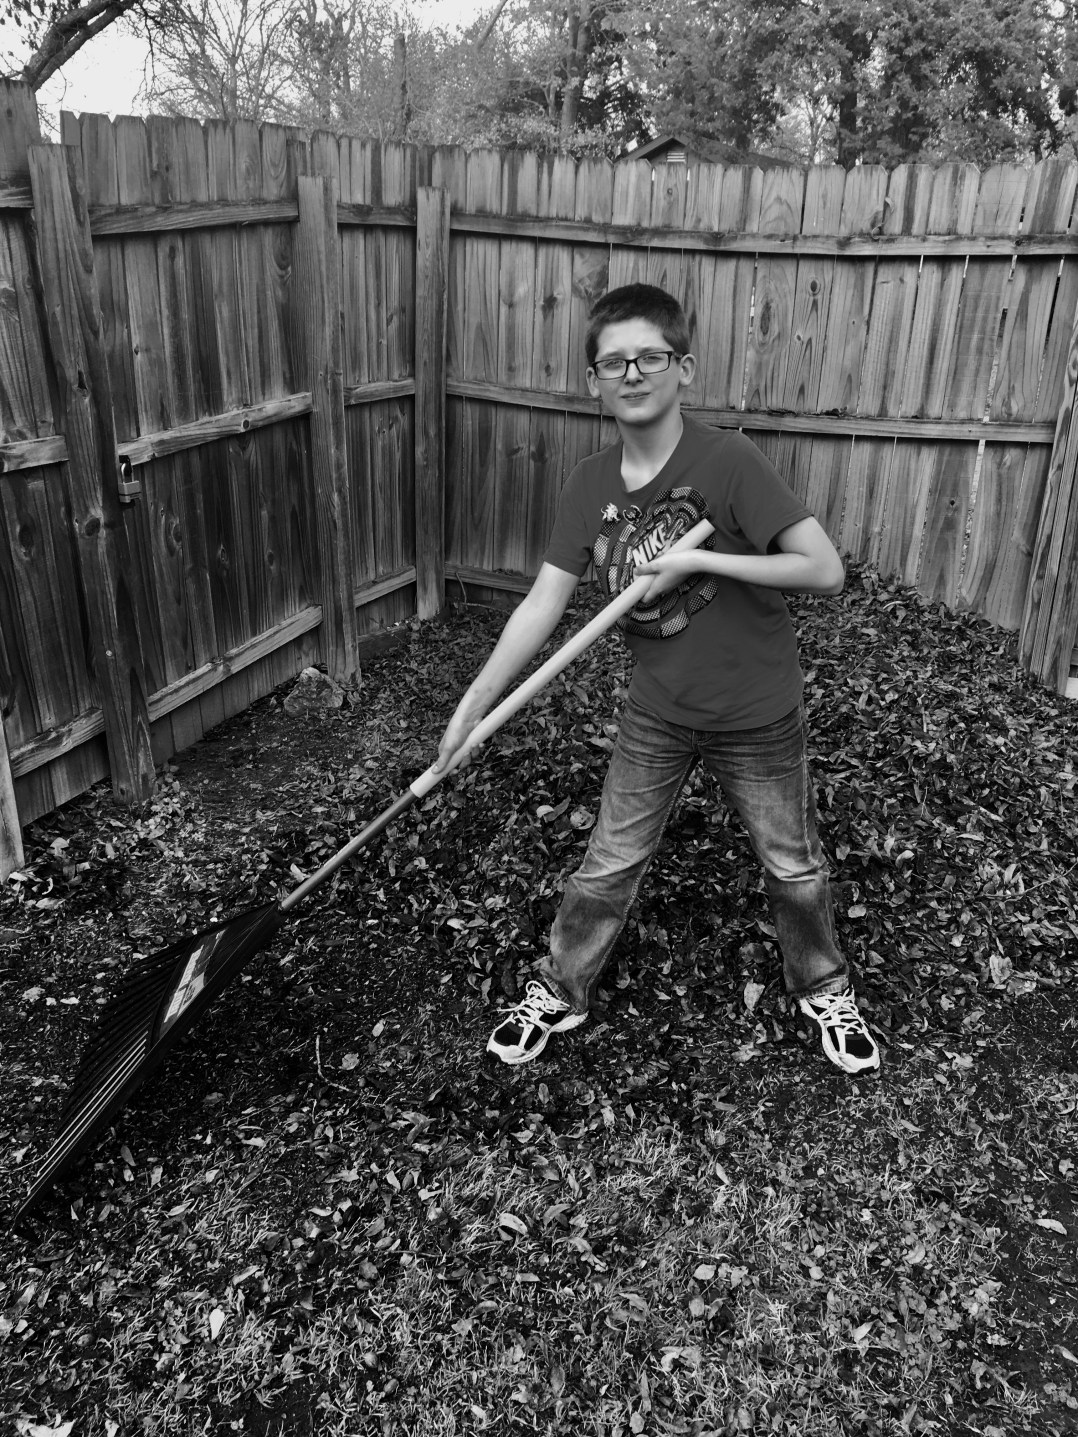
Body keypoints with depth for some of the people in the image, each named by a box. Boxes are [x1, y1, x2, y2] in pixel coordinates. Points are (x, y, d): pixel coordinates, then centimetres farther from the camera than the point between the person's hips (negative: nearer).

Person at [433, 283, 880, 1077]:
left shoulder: (728, 460, -21)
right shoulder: (590, 485, -6)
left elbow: (825, 569, -24)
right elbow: (543, 604, -6)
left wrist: (698, 560, -27)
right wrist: (472, 706, -11)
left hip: (757, 715, -3)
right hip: (657, 712, 3)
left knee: (794, 867, 16)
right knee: (609, 865, 11)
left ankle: (823, 990, 42)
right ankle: (560, 993, 33)